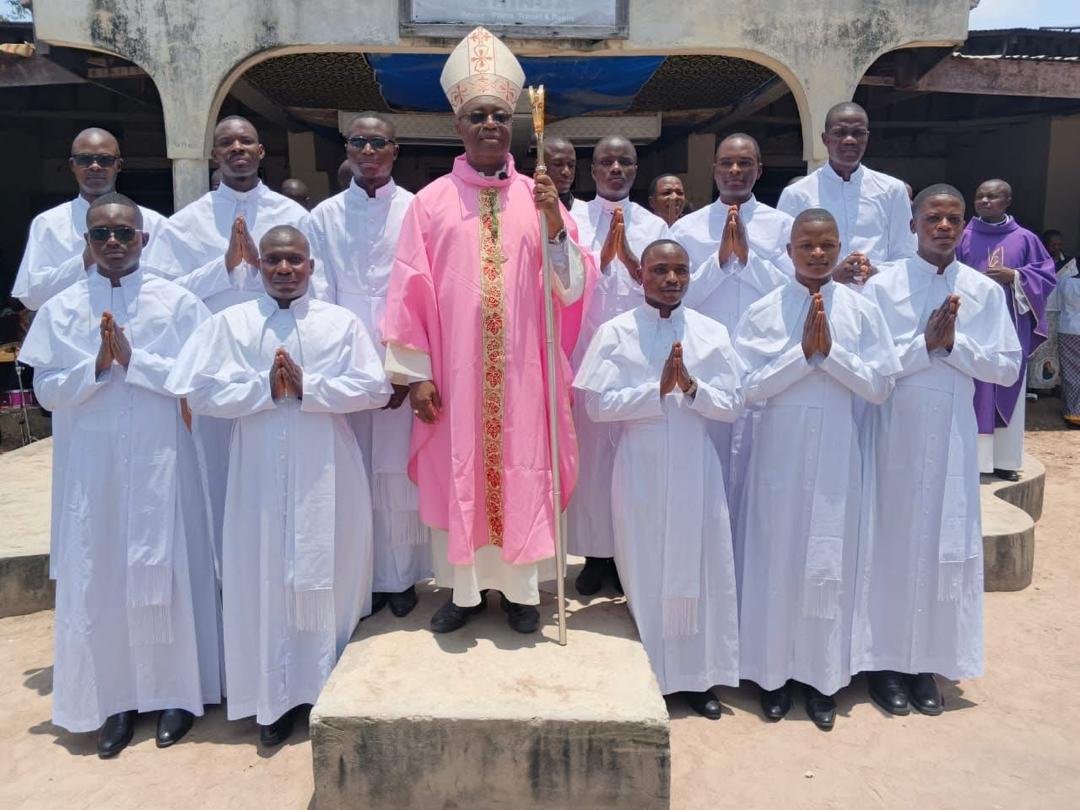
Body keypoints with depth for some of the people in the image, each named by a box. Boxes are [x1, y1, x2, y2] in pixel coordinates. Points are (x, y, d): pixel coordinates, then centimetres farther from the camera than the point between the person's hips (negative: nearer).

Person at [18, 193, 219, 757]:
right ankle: (115, 699, 21)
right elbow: (47, 391, 3)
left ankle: (176, 692, 20)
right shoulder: (61, 308, 5)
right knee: (98, 578, 6)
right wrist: (98, 365, -13)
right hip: (94, 461, 2)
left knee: (165, 572, 5)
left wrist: (133, 357, -15)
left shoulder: (176, 302, 0)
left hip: (161, 457, -2)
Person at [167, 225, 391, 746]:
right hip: (260, 473, 0)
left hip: (328, 472, 0)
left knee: (329, 576, 7)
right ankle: (275, 700, 20)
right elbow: (199, 392, -3)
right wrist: (265, 388, -13)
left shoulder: (341, 322, 4)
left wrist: (308, 387, -14)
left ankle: (333, 691, 25)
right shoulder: (230, 323, 5)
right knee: (266, 579, 5)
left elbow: (375, 389, -4)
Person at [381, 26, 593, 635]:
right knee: (457, 475, 6)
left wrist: (553, 223, -16)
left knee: (522, 474, 6)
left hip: (522, 373, 1)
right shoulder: (432, 202, 2)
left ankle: (521, 588, 22)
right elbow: (412, 293, -1)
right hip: (454, 373, 0)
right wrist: (416, 373, -6)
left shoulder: (538, 198, 6)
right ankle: (463, 587, 23)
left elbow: (571, 288, -1)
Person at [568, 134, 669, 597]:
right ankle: (594, 554, 13)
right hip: (587, 350, 0)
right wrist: (604, 255, -17)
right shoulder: (573, 222, 6)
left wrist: (629, 256, -14)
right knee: (590, 450, 1)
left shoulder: (654, 226, 8)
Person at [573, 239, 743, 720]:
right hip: (641, 466, -2)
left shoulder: (711, 332, 3)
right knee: (645, 567, 6)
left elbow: (732, 405, 0)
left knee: (699, 566, 7)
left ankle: (697, 675, 24)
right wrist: (657, 389, -17)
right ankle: (649, 675, 23)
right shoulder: (616, 332, -2)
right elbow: (597, 405, -9)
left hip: (696, 466, 2)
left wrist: (691, 386, -17)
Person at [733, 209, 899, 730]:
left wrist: (830, 351, -14)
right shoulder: (764, 311, -1)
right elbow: (751, 387, -7)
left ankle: (822, 677, 25)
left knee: (829, 564, 7)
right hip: (780, 453, 0)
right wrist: (802, 351, -16)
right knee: (776, 560, 7)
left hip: (836, 456, 1)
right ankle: (773, 672, 24)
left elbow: (880, 386, -3)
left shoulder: (862, 310, 1)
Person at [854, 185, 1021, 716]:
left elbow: (1008, 368, 2)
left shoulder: (985, 291, 4)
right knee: (891, 541, 3)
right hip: (895, 431, -2)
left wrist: (954, 342, -11)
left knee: (945, 545, 7)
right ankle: (884, 658, 17)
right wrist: (925, 342, -16)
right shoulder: (883, 284, -3)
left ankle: (927, 661, 21)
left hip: (953, 434, 3)